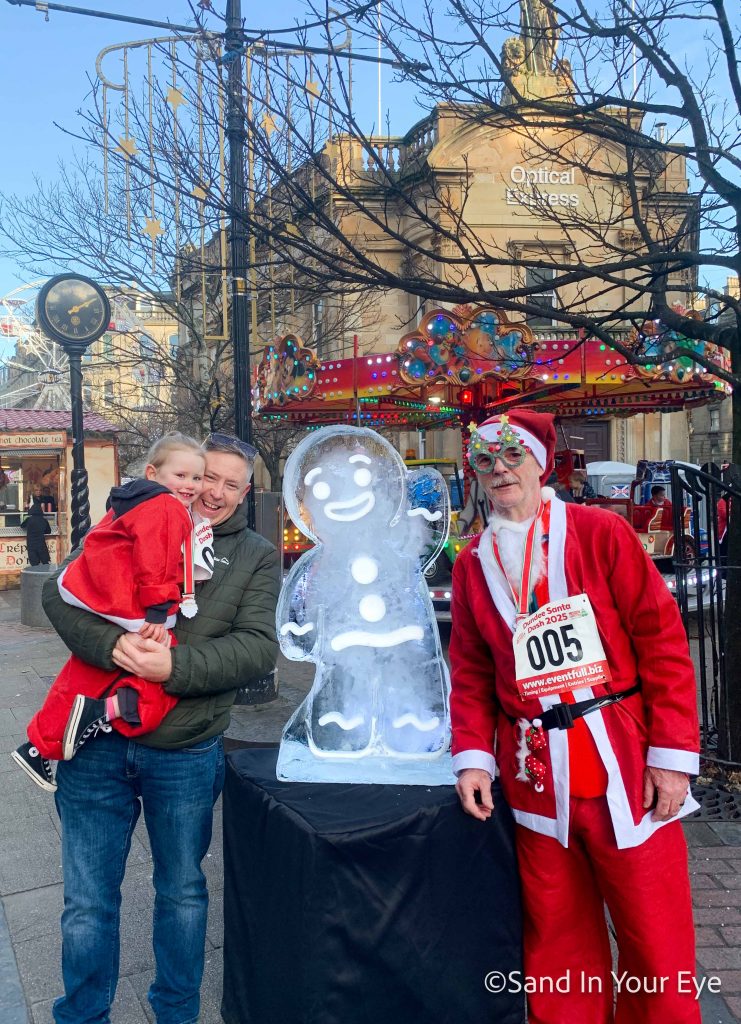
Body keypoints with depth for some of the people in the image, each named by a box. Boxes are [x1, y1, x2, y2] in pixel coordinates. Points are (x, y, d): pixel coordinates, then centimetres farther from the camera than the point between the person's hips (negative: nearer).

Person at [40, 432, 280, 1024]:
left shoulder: (257, 557, 5)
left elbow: (259, 646, -8)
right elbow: (60, 593, -4)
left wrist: (177, 667, -22)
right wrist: (112, 643, -23)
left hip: (186, 753, 0)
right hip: (96, 744, 0)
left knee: (183, 892, 19)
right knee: (88, 901, 11)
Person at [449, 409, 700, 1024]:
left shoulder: (600, 532, -2)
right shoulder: (472, 565, 9)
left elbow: (662, 639, -5)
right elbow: (472, 673, 10)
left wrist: (672, 754, -9)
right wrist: (473, 756, -3)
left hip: (627, 766, -3)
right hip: (535, 778, 3)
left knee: (657, 945, 6)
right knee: (557, 947, 13)